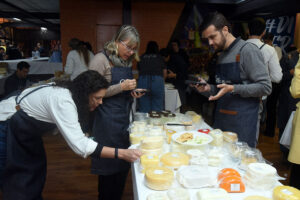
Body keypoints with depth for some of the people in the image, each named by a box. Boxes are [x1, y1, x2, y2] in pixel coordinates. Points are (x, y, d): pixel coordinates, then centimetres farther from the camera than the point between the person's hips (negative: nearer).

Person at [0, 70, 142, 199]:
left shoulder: (69, 92, -8)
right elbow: (80, 145, -41)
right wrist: (121, 153, -42)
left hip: (26, 127, 8)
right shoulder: (63, 101, -35)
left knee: (37, 167, 13)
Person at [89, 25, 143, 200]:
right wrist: (122, 87, -18)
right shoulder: (101, 59, -9)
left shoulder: (128, 61, 13)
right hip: (107, 121, -7)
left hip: (124, 119, 7)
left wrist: (133, 93, 3)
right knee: (109, 167, 5)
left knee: (123, 165, 13)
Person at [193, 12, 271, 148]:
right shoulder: (221, 56, 14)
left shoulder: (247, 50, -9)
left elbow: (265, 87, -14)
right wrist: (208, 89, 1)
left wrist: (233, 89, -22)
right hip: (220, 121, 7)